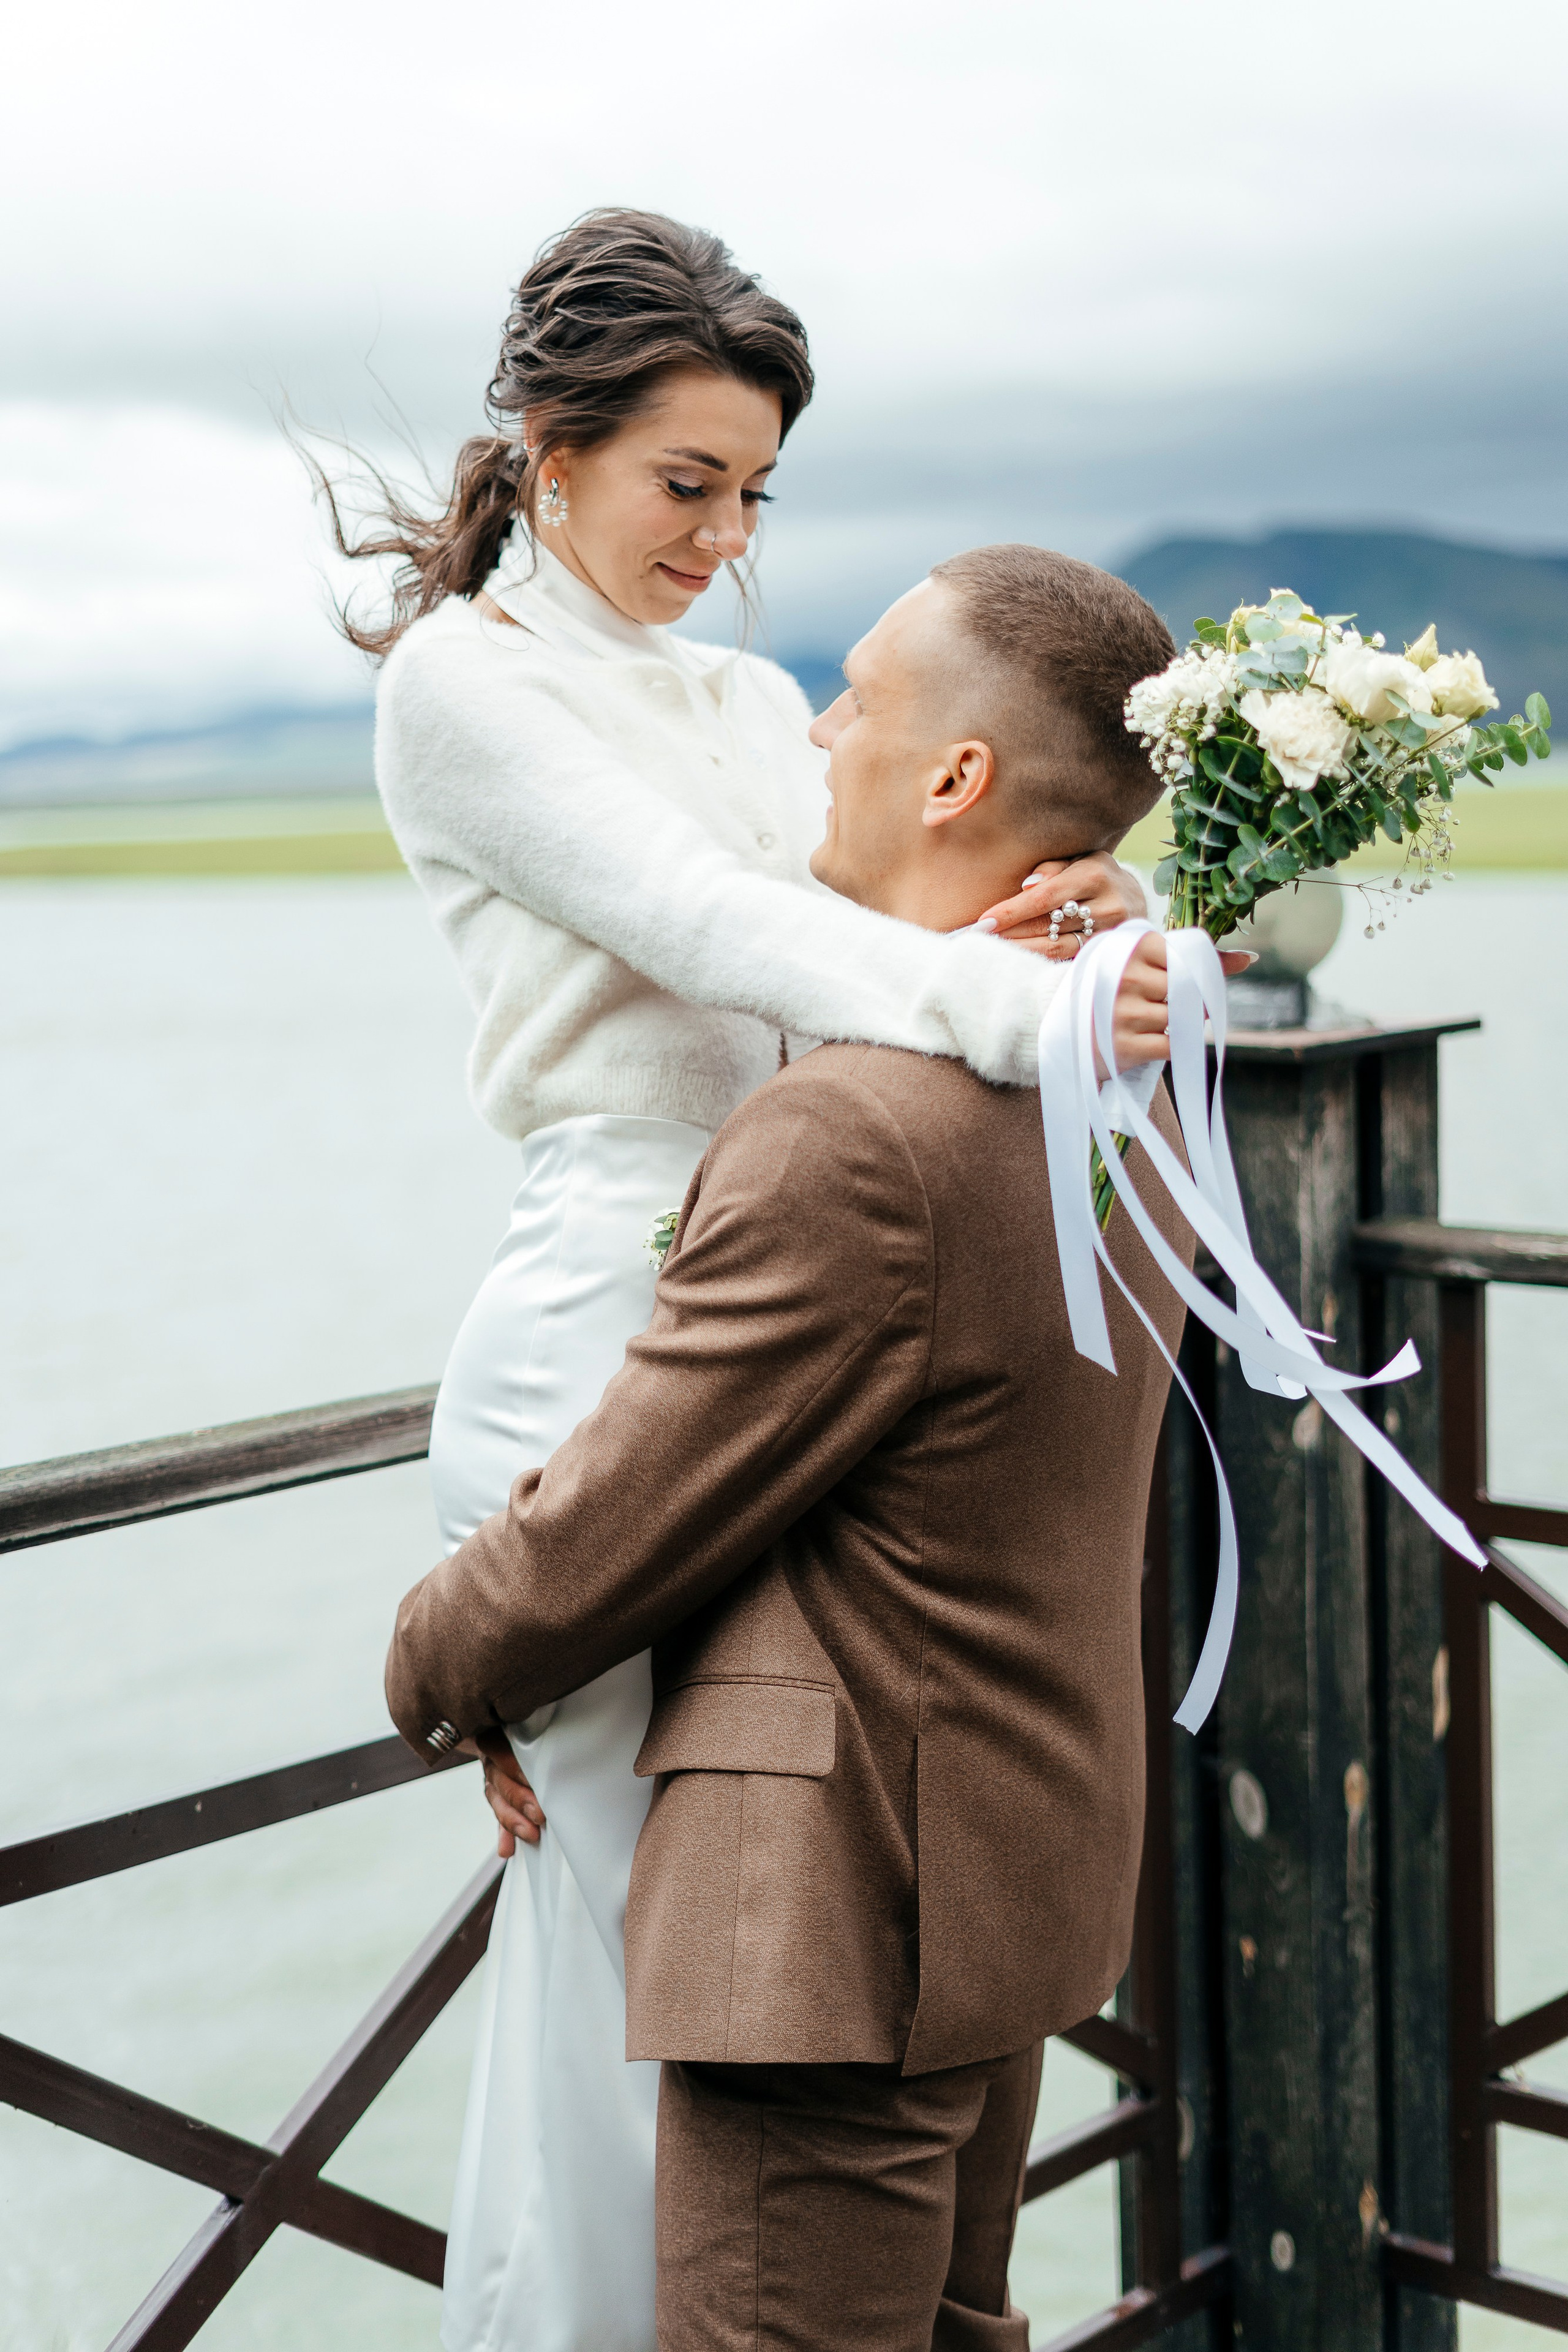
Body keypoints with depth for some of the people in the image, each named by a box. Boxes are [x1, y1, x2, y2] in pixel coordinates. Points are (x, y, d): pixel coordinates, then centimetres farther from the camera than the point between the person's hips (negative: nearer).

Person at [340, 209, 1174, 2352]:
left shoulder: (753, 701, 18)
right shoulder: (461, 682, -4)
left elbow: (879, 904, 5)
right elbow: (706, 924, -19)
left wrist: (1068, 913, -19)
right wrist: (1024, 1002, -32)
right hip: (605, 1348, -7)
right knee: (637, 1925, 1)